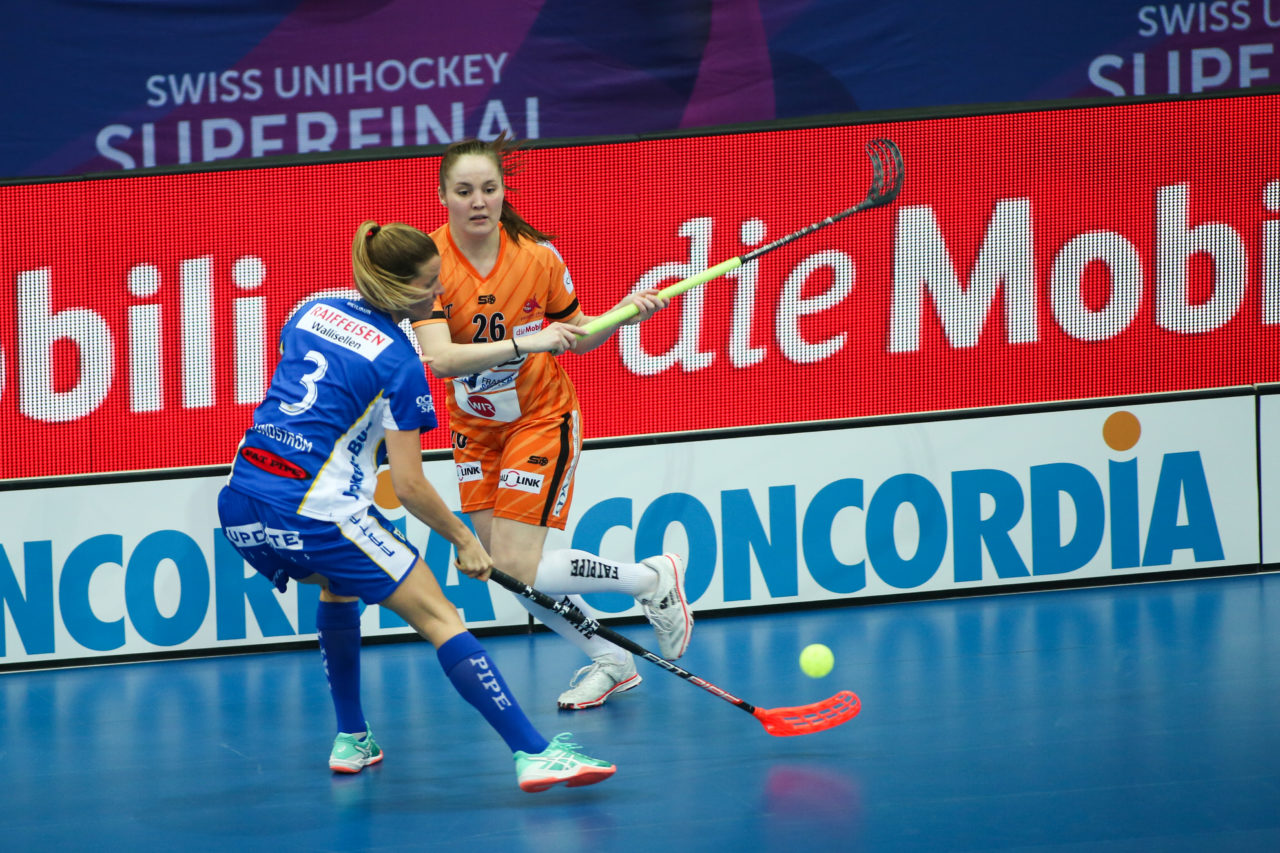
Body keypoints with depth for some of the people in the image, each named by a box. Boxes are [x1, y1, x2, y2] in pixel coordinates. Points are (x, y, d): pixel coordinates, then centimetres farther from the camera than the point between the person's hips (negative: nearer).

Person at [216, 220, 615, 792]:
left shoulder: (312, 312, 13)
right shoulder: (398, 362, -6)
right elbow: (408, 486, -6)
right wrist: (464, 541, 6)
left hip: (240, 506, 7)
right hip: (316, 510, -7)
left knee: (337, 583, 36)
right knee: (440, 619, -4)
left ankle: (350, 741, 34)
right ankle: (534, 754, -12)